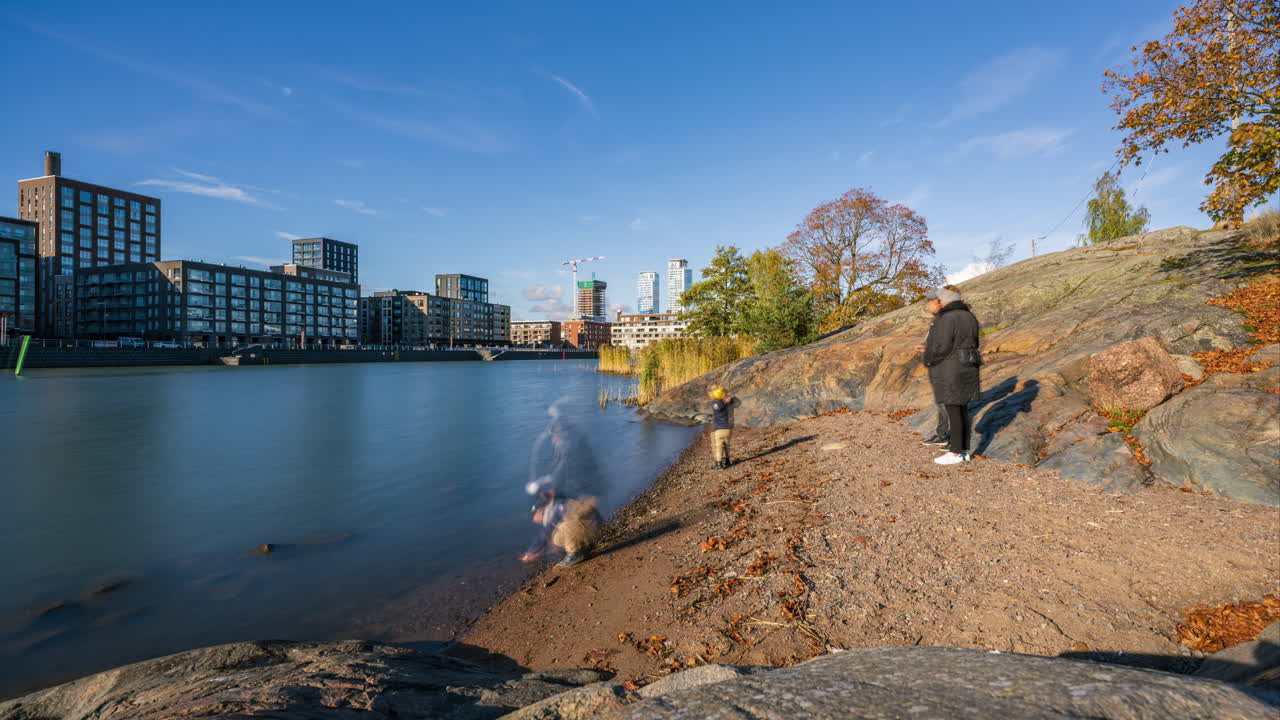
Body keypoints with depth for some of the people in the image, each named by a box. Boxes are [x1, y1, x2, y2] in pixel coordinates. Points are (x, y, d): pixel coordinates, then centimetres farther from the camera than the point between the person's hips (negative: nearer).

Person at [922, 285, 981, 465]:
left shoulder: (947, 319, -17)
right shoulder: (969, 317, 10)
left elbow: (941, 348, -21)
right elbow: (972, 344, 16)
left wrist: (928, 359, -2)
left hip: (950, 371, -9)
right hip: (966, 368, 9)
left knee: (953, 411, -2)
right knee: (962, 410, 13)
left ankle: (956, 453, 5)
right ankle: (965, 451, 18)